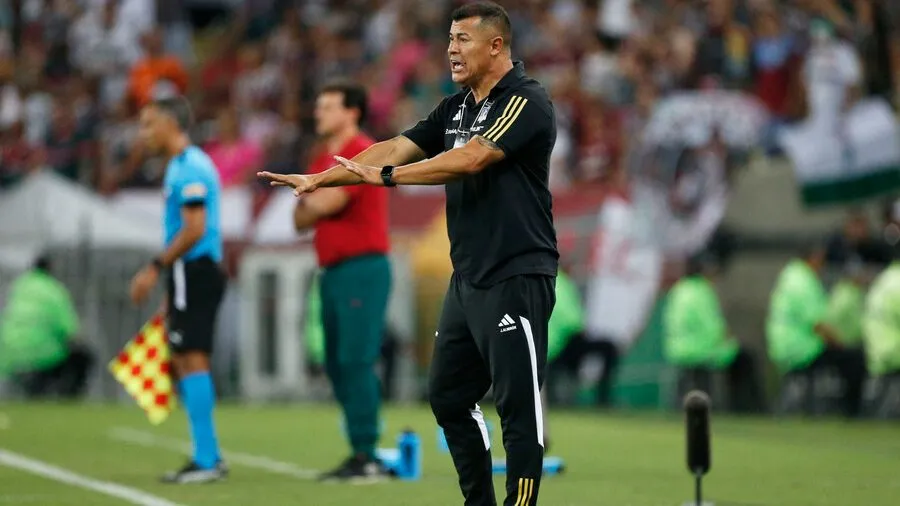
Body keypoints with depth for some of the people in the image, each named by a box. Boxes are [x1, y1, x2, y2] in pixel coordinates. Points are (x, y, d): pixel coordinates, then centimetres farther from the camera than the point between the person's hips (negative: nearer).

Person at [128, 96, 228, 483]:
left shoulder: (189, 168, -14)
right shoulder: (183, 165, 18)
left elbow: (194, 230, -21)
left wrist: (156, 269, -17)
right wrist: (171, 295, 22)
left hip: (194, 272, -10)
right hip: (191, 274, 10)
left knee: (192, 360, -10)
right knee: (183, 361, 12)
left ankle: (206, 461, -10)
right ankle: (209, 457, 16)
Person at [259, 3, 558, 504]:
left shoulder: (527, 102, -11)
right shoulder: (455, 108, 15)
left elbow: (471, 158, -23)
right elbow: (397, 147, 9)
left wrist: (386, 176, -22)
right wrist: (320, 179, 0)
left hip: (517, 279, -9)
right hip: (467, 279, 9)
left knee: (518, 407, -9)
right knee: (448, 396, 13)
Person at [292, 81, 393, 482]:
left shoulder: (362, 153, -9)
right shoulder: (323, 159, 19)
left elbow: (325, 203, -17)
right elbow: (301, 218, 16)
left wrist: (311, 200, 5)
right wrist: (315, 203, -4)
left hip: (362, 269, -9)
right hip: (332, 270, 9)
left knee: (356, 360, -12)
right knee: (336, 364, 8)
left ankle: (366, 455, -12)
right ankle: (360, 453, 11)